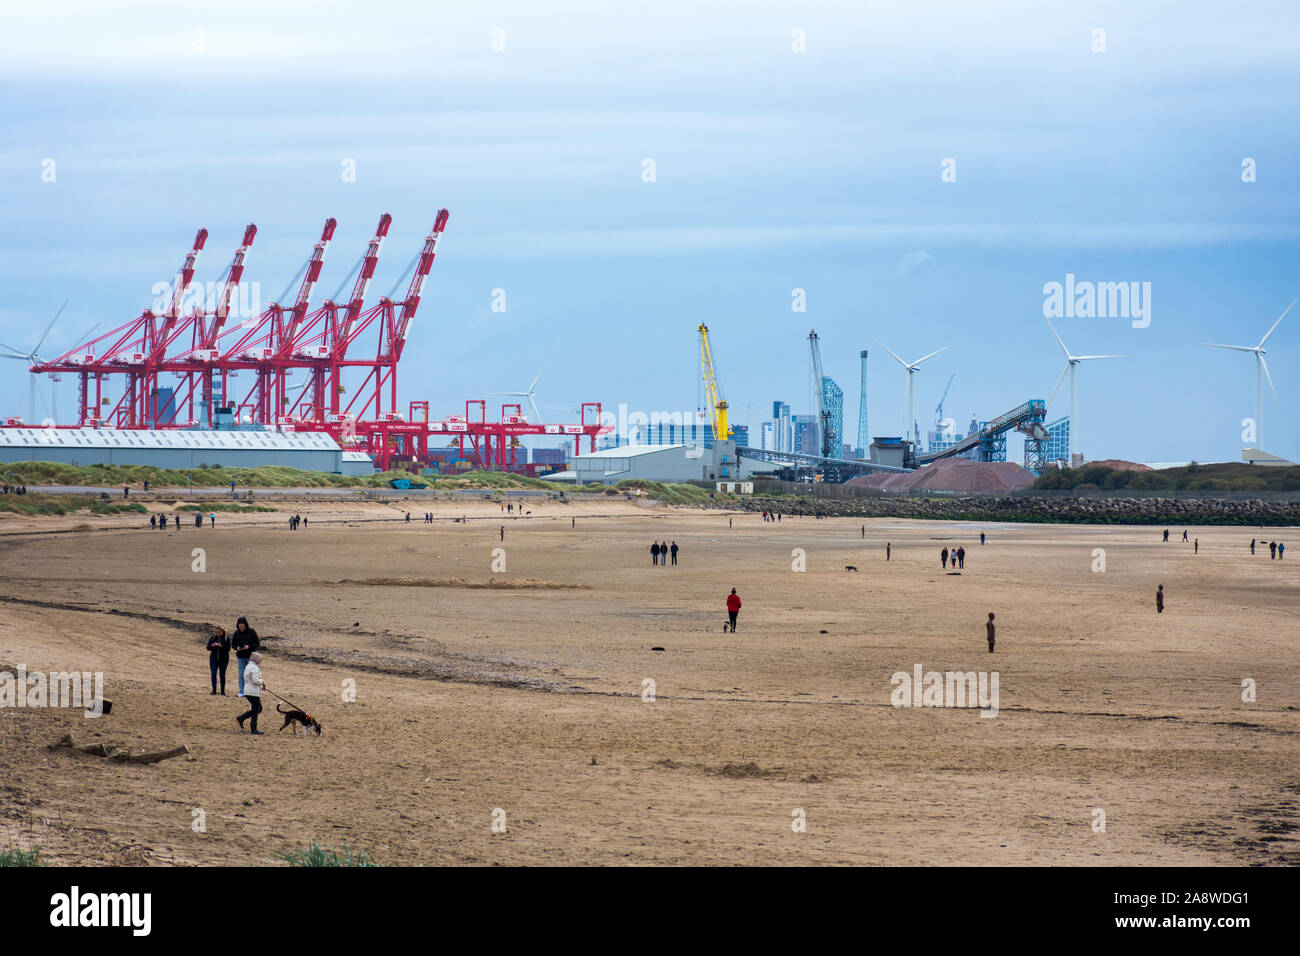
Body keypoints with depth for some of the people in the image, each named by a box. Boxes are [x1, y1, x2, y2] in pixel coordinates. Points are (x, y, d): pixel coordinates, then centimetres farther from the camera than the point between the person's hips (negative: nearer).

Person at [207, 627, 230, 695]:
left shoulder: (226, 638, -5)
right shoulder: (212, 638, 1)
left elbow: (228, 649, -10)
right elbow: (208, 648, 0)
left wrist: (221, 646, -28)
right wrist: (212, 646, -22)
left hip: (223, 660, -2)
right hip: (214, 659, 2)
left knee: (222, 675, 3)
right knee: (213, 674, -6)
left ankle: (222, 691, 11)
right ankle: (214, 690, 1)